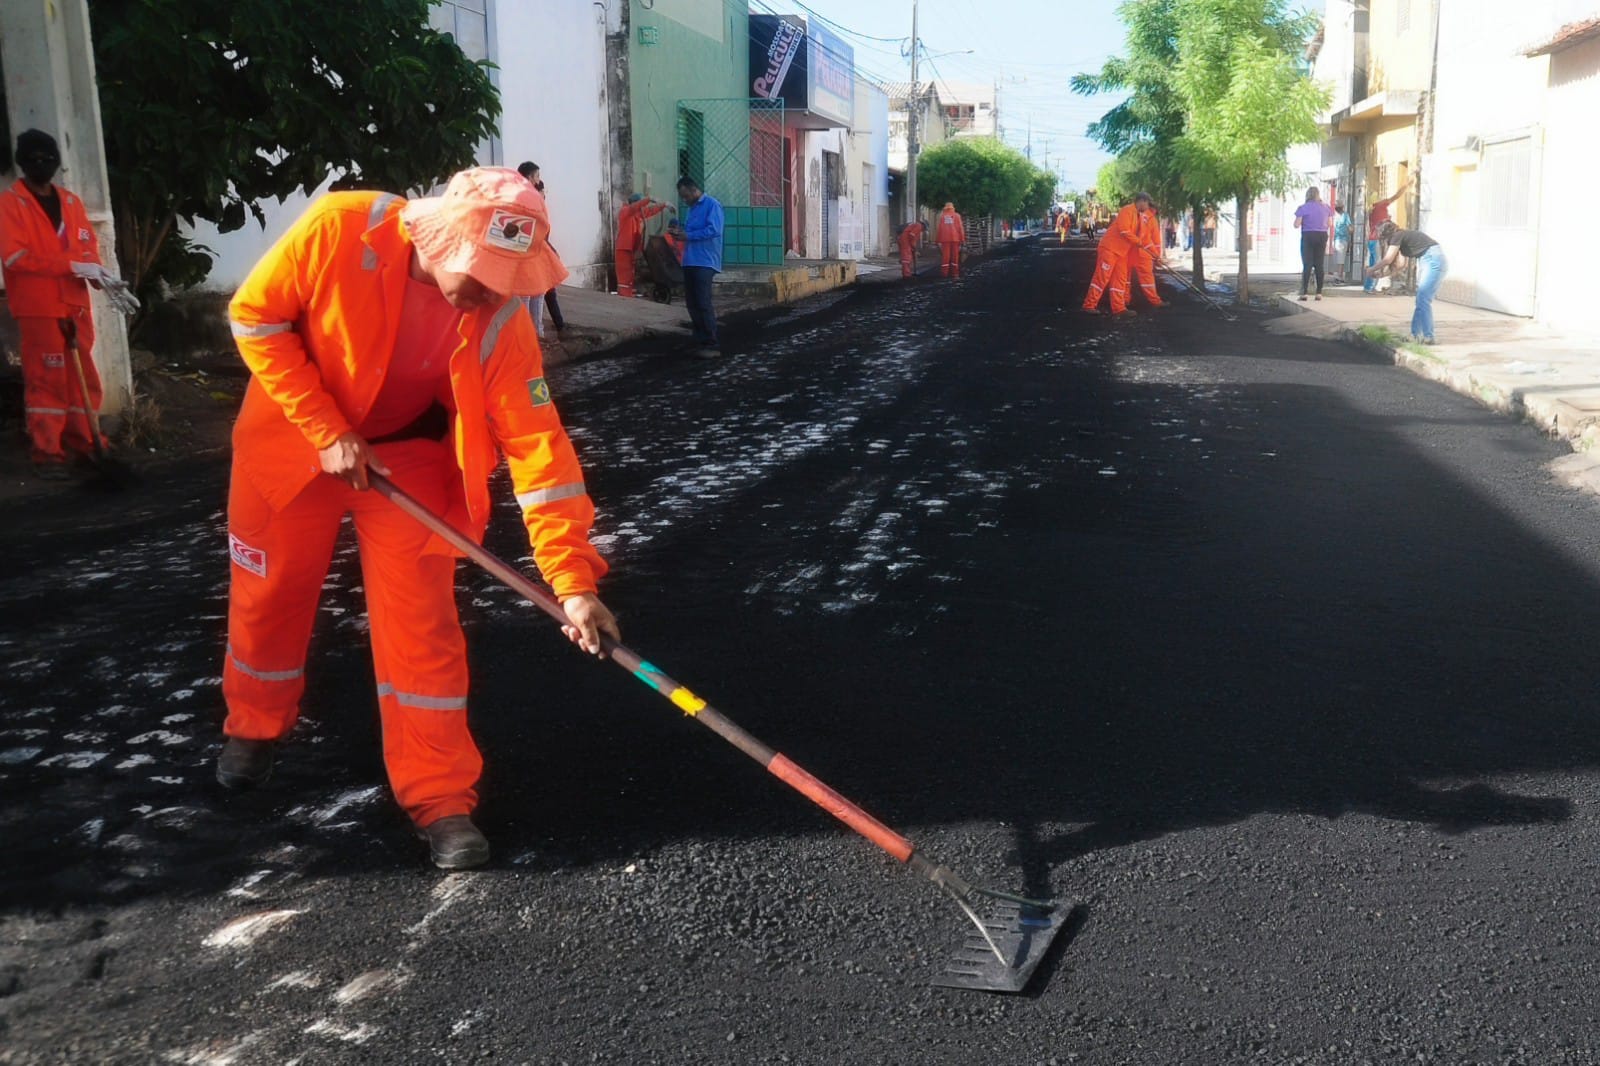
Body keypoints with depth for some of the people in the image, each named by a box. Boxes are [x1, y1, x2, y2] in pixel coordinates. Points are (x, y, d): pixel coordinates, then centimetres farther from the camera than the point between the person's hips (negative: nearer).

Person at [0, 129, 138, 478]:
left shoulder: (71, 201, 13)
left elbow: (89, 248, 13)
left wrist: (103, 280, -7)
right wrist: (71, 266, -18)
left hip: (75, 304, 5)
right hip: (37, 308, -5)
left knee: (83, 375, 10)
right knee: (46, 379, -4)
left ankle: (83, 440, 22)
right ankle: (46, 452, 1)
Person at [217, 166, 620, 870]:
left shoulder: (499, 320, -25)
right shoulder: (339, 229, -28)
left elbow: (536, 447, -26)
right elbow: (256, 317, -16)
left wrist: (573, 583, -29)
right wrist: (327, 431, -20)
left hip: (407, 456, 0)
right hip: (295, 435, 1)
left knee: (421, 621, -7)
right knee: (269, 596, 13)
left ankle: (441, 798, 4)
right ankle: (255, 727, 42)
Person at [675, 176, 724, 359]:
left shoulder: (711, 205, -6)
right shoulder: (692, 208, 20)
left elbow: (713, 230, -18)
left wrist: (687, 236, -17)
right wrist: (681, 232, 5)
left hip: (705, 262, -9)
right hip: (690, 262, 9)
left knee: (703, 304, -11)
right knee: (692, 303, 8)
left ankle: (712, 345, -8)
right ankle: (701, 342, 15)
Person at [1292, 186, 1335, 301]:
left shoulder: (1303, 208, -8)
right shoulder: (1326, 207, 6)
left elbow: (1296, 225, -10)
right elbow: (1329, 224, 12)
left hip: (1308, 236, -4)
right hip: (1322, 236, 4)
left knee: (1307, 265, -4)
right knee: (1319, 265, 8)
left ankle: (1304, 293, -11)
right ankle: (1319, 293, 7)